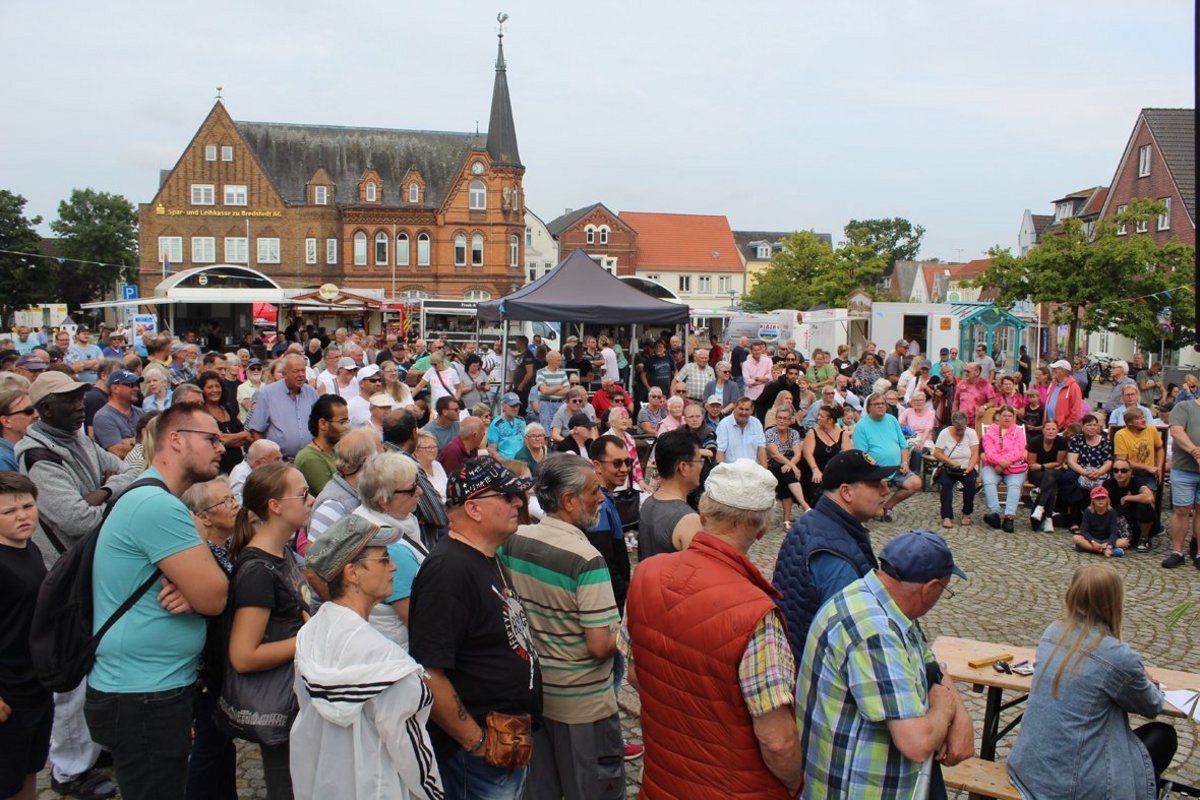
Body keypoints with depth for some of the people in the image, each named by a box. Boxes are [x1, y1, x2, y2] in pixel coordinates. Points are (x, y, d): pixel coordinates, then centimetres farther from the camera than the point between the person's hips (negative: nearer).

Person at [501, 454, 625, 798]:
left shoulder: (512, 540, -5)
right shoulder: (587, 560, -24)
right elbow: (600, 647, -24)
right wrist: (622, 632, -4)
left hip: (529, 692, 6)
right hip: (581, 704, -6)